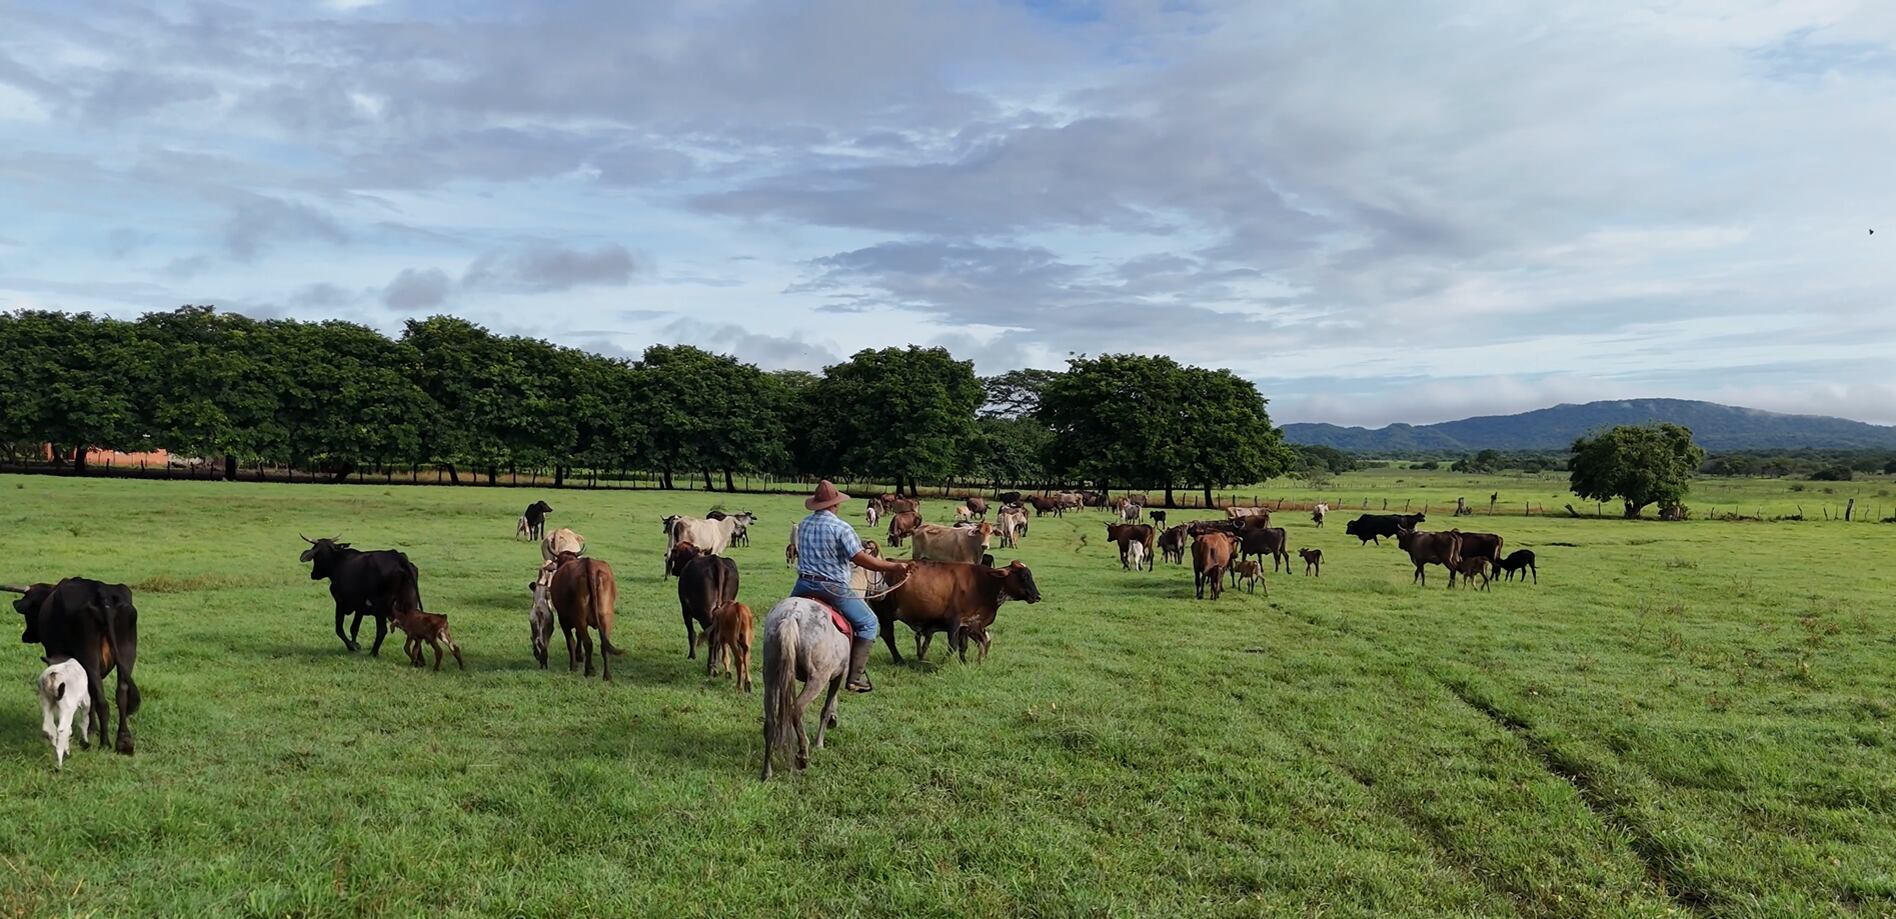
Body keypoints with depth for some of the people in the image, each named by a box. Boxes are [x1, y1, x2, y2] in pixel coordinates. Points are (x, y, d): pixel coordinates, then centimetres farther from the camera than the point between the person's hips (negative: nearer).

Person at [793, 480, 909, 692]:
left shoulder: (803, 525, 7)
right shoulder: (841, 528, -13)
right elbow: (861, 559, -17)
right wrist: (893, 567, -11)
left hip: (803, 585, 6)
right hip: (833, 587, -6)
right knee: (868, 623, 7)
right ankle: (855, 677, 1)